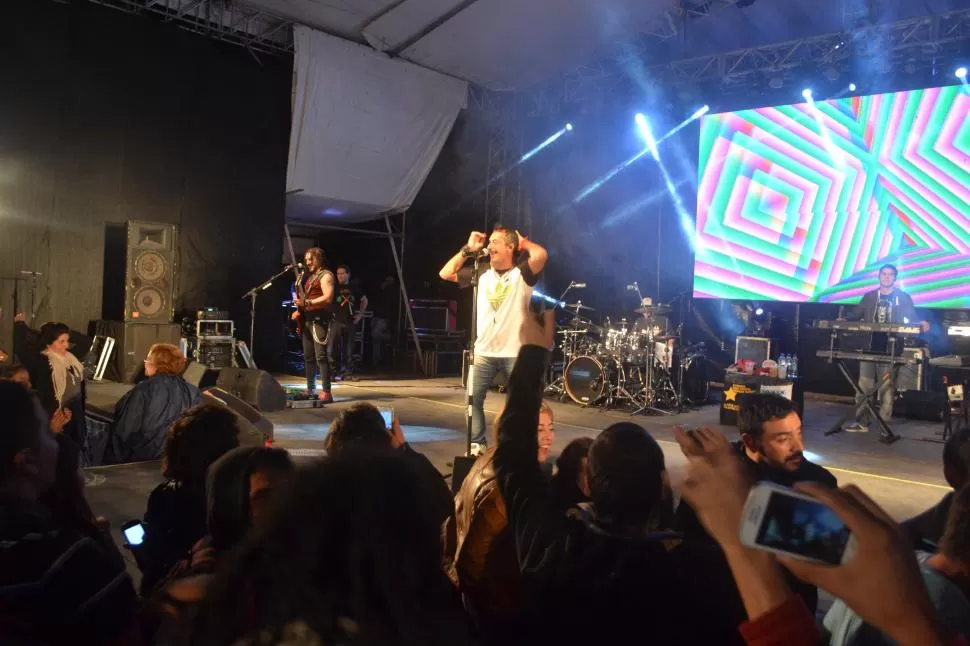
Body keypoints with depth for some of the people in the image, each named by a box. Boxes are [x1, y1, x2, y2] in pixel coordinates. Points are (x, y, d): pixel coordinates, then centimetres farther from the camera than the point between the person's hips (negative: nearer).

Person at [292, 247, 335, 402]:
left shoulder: (326, 275, -6)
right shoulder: (309, 276, 20)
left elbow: (328, 298, -19)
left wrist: (306, 303, -22)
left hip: (319, 318, -9)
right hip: (307, 319, 9)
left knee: (320, 356, -14)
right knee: (308, 356, 10)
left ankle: (326, 392, -15)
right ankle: (311, 389, 17)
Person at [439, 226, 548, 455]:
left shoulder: (522, 274, -4)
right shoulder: (481, 273, 9)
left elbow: (541, 255, -24)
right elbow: (446, 273, 11)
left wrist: (523, 242, -5)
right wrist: (468, 250, 6)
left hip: (515, 353, -4)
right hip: (483, 352, 4)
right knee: (473, 399, 5)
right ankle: (477, 444, 17)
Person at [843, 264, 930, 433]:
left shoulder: (903, 298, 6)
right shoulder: (869, 297, 14)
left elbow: (912, 318, 2)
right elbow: (855, 314, 12)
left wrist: (921, 324, -20)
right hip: (868, 346, 3)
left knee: (886, 387, -2)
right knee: (864, 385, 2)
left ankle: (885, 425, 4)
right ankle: (861, 422, 8)